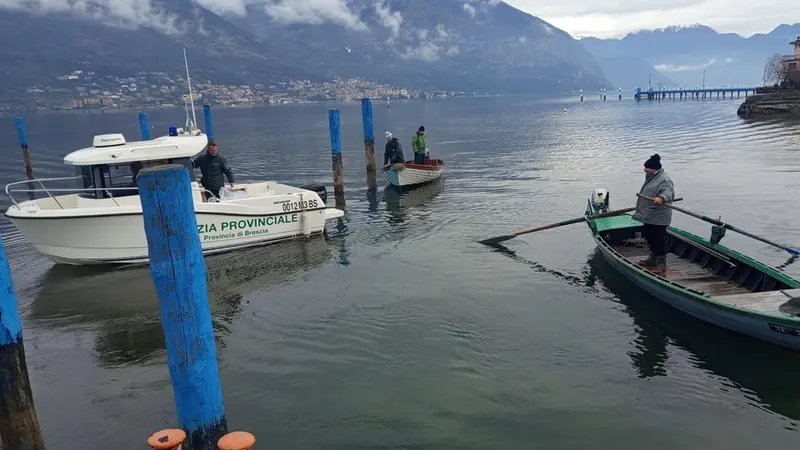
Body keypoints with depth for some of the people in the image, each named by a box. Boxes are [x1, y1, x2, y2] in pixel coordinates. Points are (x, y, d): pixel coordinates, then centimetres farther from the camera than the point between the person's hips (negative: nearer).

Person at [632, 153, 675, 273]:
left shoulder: (664, 179, -18)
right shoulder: (651, 177, 16)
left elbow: (669, 192, -35)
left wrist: (661, 198, -56)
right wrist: (639, 210, 39)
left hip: (657, 219, -10)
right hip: (648, 218, 11)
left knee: (659, 240, -4)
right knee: (650, 238, 19)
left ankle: (662, 264, 4)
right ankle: (652, 260, 33)